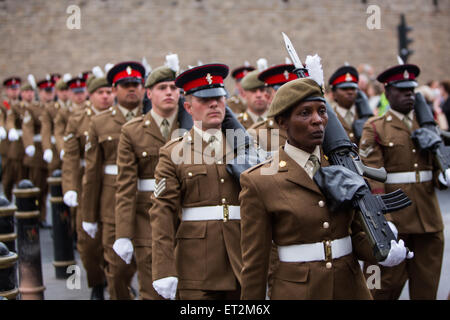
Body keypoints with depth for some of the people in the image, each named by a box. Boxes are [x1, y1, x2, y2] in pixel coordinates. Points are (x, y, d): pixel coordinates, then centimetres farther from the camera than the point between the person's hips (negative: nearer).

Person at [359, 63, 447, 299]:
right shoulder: (375, 128, -2)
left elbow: (438, 161, 17)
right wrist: (384, 220, -19)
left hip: (429, 216, 5)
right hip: (394, 217, -5)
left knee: (427, 283, 10)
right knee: (390, 281, 1)